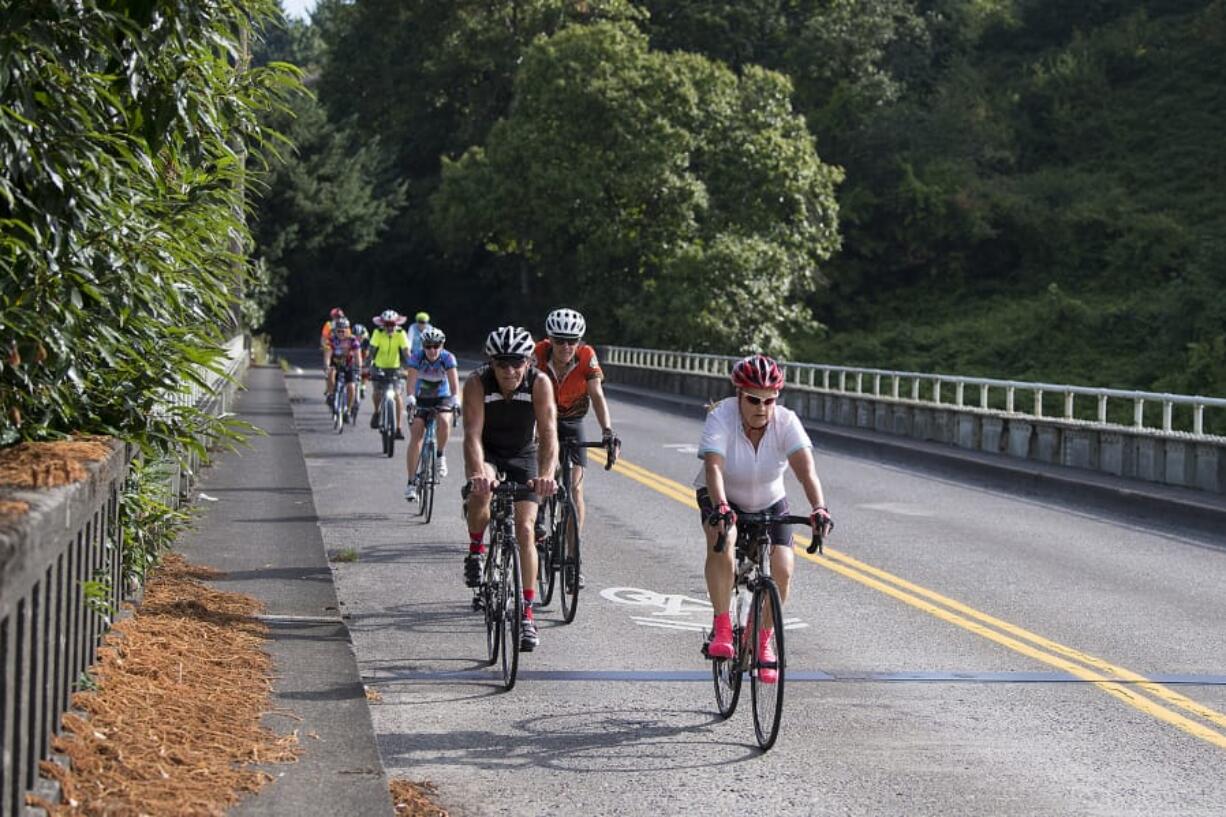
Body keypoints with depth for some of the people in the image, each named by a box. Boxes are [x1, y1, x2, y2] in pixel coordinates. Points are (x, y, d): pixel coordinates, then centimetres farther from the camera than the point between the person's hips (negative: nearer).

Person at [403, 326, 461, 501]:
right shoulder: (416, 358, -18)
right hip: (421, 400, 0)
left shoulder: (448, 358, -17)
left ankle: (440, 456, -4)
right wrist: (410, 398, -48)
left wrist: (455, 399, -46)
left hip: (442, 398, 0)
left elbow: (454, 381, -27)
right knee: (415, 437, -13)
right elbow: (411, 380, -29)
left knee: (444, 422, -32)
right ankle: (411, 483, -11)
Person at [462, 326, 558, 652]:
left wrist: (547, 475, -49)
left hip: (523, 455, 1)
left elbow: (548, 434, -32)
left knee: (525, 529, -10)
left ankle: (527, 613, -4)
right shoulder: (477, 383, -26)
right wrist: (478, 473, -53)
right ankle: (476, 548, -6)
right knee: (481, 490, -35)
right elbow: (472, 434, -35)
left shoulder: (539, 383, -25)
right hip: (487, 453, -1)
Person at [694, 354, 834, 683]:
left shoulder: (786, 422, -22)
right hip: (723, 499, -2)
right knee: (722, 541, -35)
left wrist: (819, 509, -52)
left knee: (782, 569, -17)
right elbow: (714, 468, -40)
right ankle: (721, 628, -23)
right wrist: (720, 507, -59)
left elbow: (806, 468, -35)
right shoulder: (721, 417, -27)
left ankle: (762, 642, 8)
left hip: (769, 502, 2)